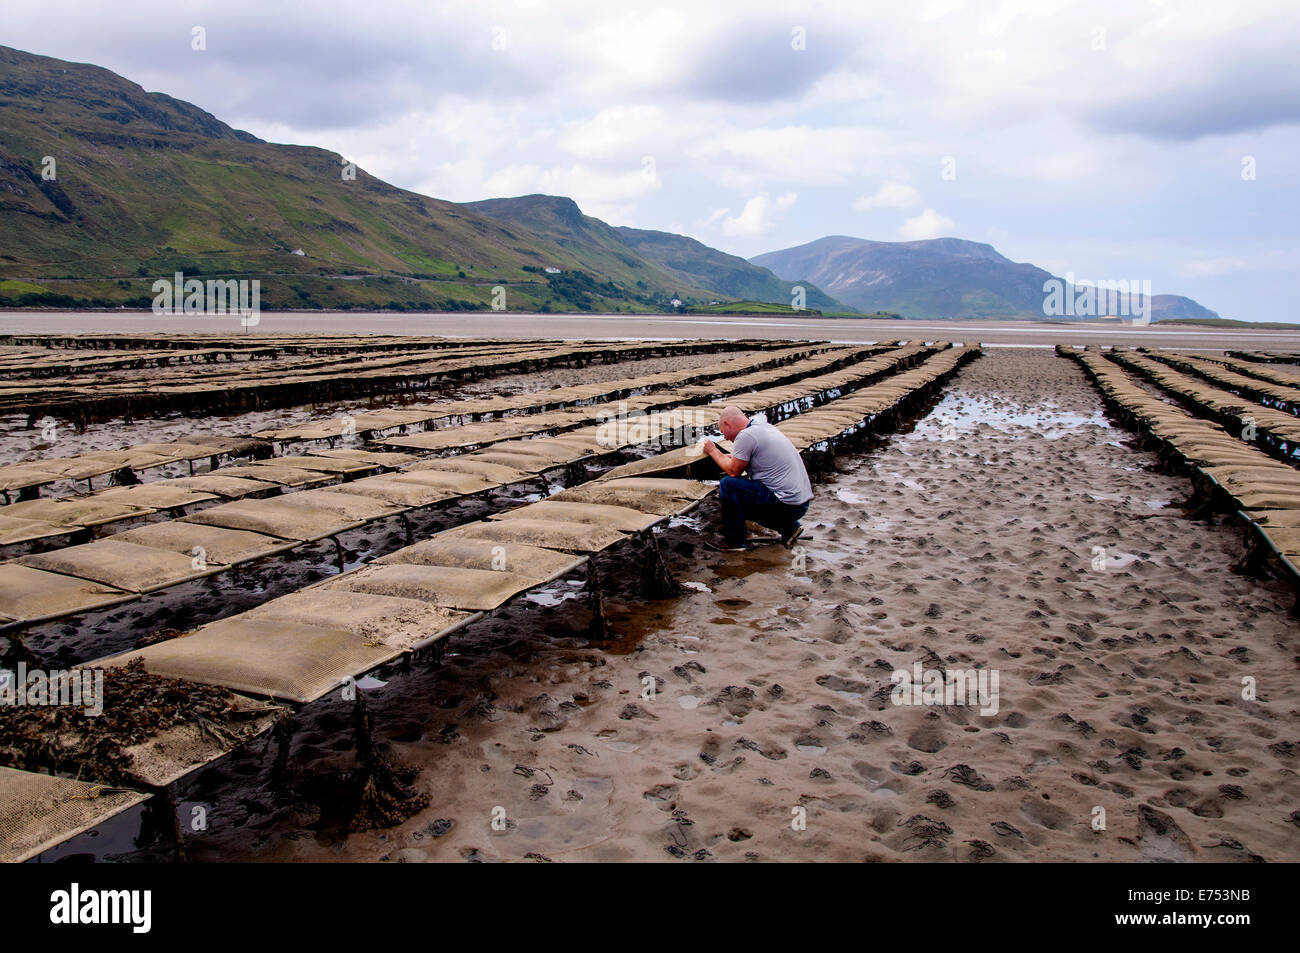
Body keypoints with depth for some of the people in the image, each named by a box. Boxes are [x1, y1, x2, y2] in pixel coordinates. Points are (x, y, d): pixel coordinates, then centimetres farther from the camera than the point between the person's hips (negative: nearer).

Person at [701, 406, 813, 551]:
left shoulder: (745, 436, -14)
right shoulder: (765, 426, 14)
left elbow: (733, 471, -7)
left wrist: (713, 451, 6)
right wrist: (726, 456, 22)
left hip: (787, 505, -10)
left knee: (728, 484, -10)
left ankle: (736, 541, -1)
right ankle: (787, 527, 14)